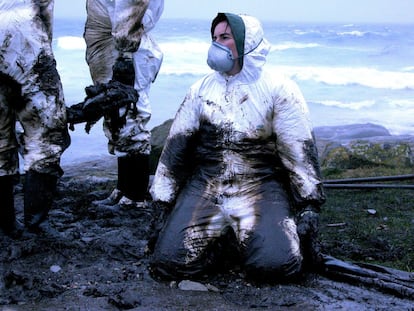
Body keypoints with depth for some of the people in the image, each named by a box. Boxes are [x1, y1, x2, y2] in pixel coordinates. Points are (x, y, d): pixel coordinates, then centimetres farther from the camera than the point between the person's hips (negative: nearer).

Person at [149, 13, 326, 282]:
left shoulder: (278, 89, -3)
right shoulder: (201, 89, 8)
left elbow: (299, 149, -5)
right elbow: (177, 144, 9)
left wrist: (309, 204, -8)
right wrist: (162, 201, 7)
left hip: (261, 187, -3)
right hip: (204, 187, 3)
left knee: (276, 265, -26)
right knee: (169, 263, -15)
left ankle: (247, 236, 9)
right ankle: (216, 237, 15)